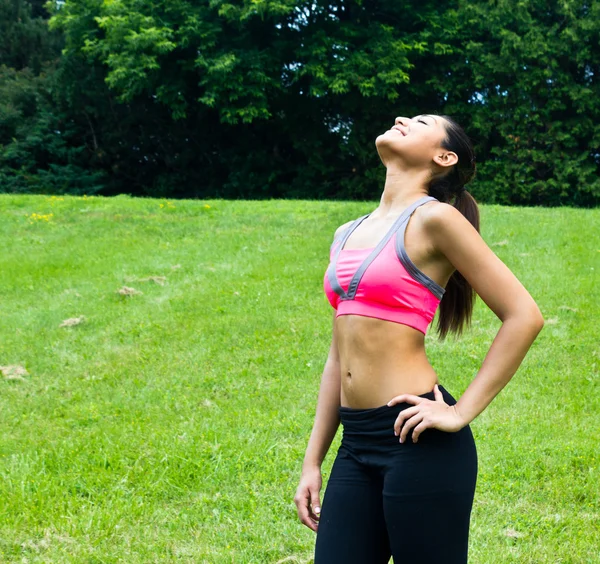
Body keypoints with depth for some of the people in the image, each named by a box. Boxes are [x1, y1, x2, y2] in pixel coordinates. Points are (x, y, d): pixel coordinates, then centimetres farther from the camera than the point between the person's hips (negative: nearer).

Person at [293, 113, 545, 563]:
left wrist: (461, 413, -11)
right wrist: (312, 463, 16)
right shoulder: (348, 235, 15)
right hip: (356, 444, 7)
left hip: (418, 442, -6)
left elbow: (524, 316, -10)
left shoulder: (434, 218, -6)